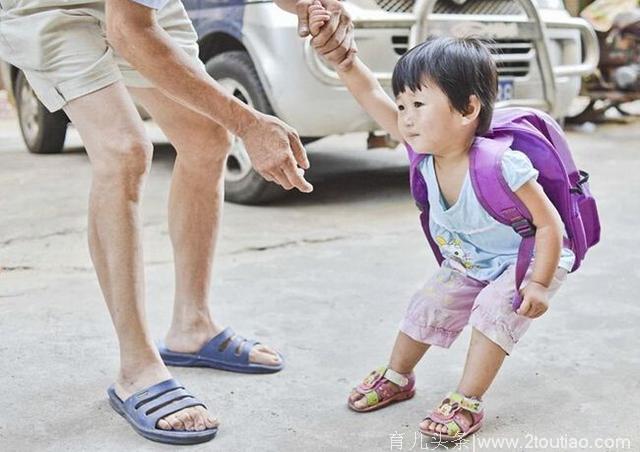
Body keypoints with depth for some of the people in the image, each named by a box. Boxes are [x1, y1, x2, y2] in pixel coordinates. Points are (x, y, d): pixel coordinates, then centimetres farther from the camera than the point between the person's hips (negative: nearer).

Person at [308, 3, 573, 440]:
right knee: (429, 305, 4)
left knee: (494, 309, -25)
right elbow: (371, 93, -25)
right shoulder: (424, 148, -22)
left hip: (529, 259, -6)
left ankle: (466, 402, -12)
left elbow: (549, 223, -28)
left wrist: (539, 283, -27)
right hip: (467, 262, 6)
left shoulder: (501, 166, -39)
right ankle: (397, 376, 27)